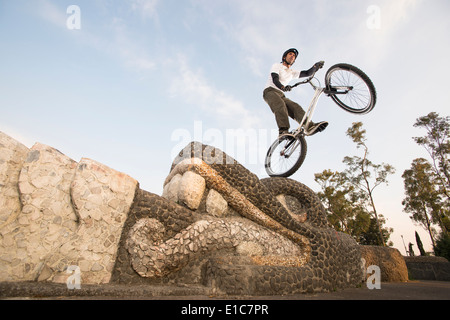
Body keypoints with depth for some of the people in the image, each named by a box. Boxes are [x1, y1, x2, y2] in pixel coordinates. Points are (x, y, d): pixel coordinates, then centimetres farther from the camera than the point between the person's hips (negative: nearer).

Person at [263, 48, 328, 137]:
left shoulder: (292, 72, 26)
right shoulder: (277, 66, 10)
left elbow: (307, 73, 13)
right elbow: (275, 80, -10)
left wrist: (315, 67, -7)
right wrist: (283, 87, -31)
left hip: (281, 95, 5)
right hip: (270, 91, -5)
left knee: (295, 107, -22)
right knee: (280, 104, -37)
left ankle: (310, 126, -43)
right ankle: (283, 131, -54)